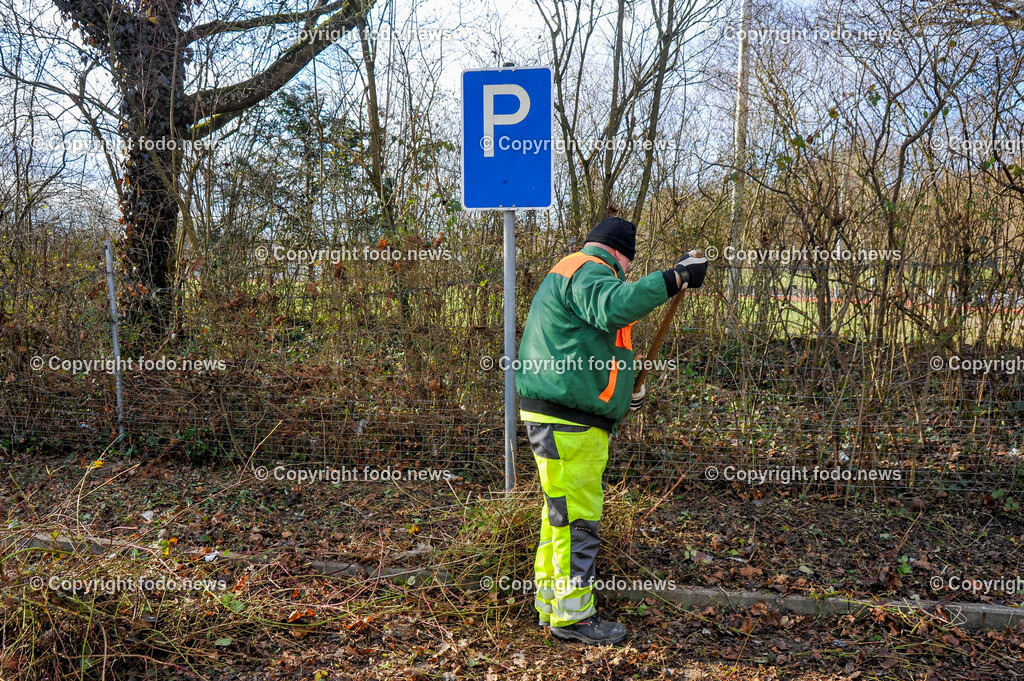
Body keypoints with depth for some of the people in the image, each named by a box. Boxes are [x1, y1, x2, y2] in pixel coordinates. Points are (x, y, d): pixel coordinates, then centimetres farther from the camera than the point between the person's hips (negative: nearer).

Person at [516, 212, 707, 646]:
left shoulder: (569, 271, 24)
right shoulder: (588, 269, -9)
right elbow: (615, 307, -33)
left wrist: (624, 389, 31)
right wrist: (675, 278, -31)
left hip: (564, 418, 11)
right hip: (567, 420, -11)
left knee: (562, 515, 17)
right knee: (577, 518, -2)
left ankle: (552, 605, 28)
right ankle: (571, 616, 9)